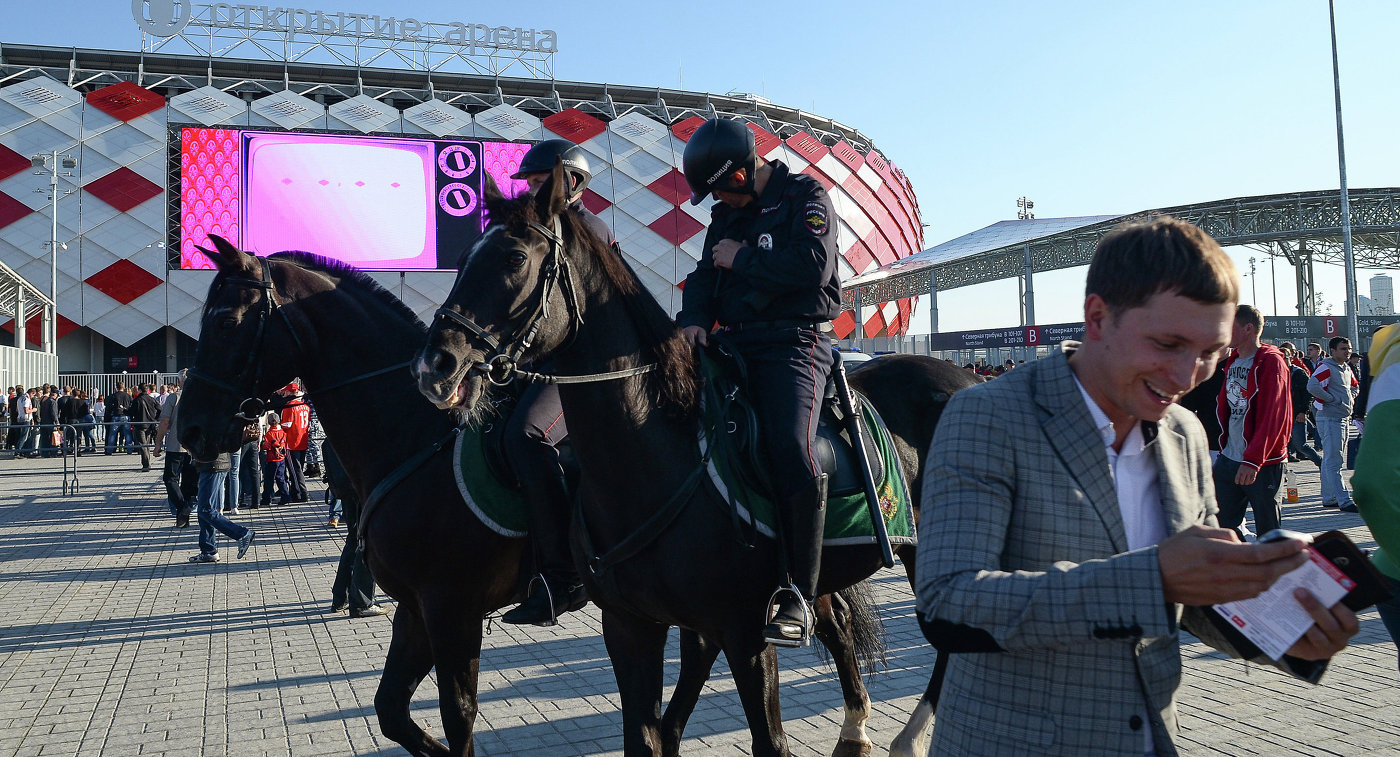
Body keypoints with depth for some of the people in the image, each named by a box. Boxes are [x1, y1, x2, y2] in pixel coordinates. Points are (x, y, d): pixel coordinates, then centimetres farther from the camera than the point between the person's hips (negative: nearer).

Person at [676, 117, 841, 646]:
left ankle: (799, 599, -19)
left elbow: (813, 263, -17)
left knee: (792, 453, -26)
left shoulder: (806, 196, 1)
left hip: (793, 343, -7)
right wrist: (695, 317, -6)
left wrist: (742, 259, -7)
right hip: (735, 345, 7)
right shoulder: (726, 213, 21)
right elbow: (706, 274, 16)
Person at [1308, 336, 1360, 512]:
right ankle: (1344, 501, -12)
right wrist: (1334, 399, -18)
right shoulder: (1326, 367, -12)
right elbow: (1312, 386, -28)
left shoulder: (1346, 369, 17)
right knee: (1333, 462, -9)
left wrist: (1350, 398, 16)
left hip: (1344, 418, 10)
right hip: (1329, 419, -10)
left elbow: (1354, 386, 36)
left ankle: (1328, 498, 20)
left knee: (1330, 460, 14)